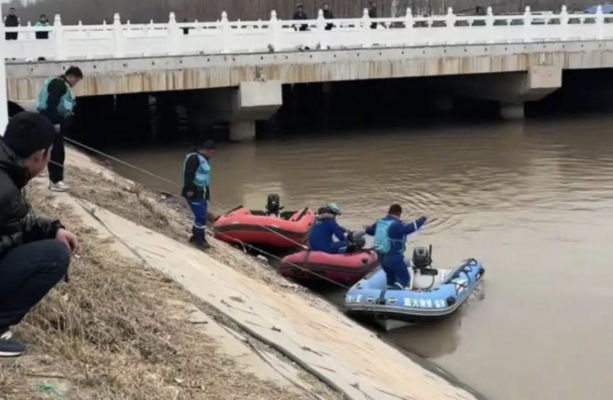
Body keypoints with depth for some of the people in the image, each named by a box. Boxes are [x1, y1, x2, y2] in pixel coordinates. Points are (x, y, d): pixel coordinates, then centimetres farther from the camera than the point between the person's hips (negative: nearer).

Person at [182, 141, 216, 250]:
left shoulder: (205, 160, 17)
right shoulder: (194, 158, -15)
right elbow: (188, 174, -23)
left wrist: (206, 192, 25)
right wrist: (189, 189, -28)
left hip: (202, 192, 10)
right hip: (194, 193, -10)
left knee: (202, 216, 12)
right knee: (201, 216, -12)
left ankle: (197, 237, 21)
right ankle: (198, 239, -3)